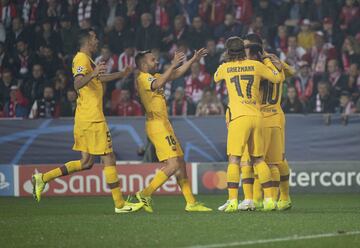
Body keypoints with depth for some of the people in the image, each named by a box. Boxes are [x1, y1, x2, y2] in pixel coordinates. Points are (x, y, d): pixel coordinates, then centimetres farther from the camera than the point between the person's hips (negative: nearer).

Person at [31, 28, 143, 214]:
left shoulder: (86, 59, 19)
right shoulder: (82, 59, -12)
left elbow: (101, 79, 37)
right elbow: (77, 84, -29)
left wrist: (124, 73, 46)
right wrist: (92, 74, -47)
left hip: (85, 119, 10)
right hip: (93, 119, -10)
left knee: (86, 162, 11)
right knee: (109, 159, -4)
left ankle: (43, 178, 7)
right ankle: (119, 204, 0)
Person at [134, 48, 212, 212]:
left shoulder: (153, 76, 18)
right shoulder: (143, 78, -11)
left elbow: (177, 74, 26)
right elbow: (158, 84, -33)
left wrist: (193, 60, 22)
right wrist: (173, 65, -33)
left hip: (163, 124, 10)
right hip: (157, 124, -10)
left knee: (180, 163, 9)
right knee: (173, 165, -15)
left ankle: (191, 202, 11)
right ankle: (145, 194, -10)